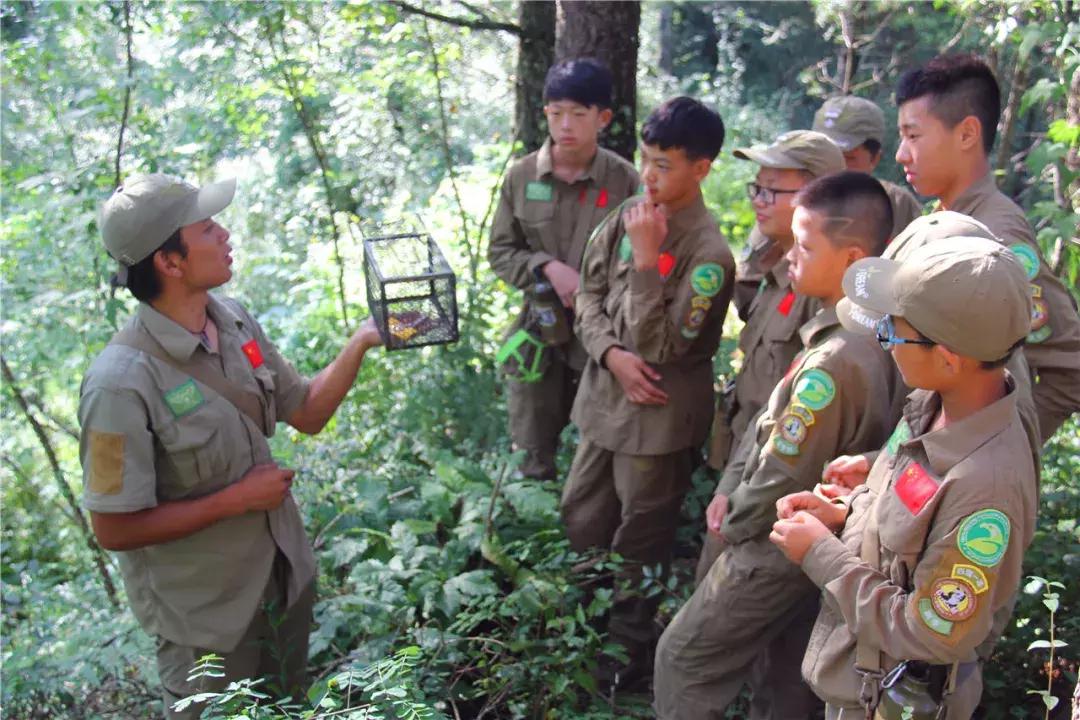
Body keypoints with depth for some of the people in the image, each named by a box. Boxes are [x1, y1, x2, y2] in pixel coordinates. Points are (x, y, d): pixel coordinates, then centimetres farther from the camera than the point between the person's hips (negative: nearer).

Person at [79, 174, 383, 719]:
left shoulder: (232, 320, -7)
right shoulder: (122, 383, -28)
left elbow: (307, 413, 4)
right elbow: (115, 529, -24)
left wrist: (360, 342, -10)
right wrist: (237, 499, -21)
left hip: (286, 576, 7)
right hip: (206, 615, -7)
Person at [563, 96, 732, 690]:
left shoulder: (708, 252, -20)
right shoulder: (627, 216, -1)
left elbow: (660, 345, -21)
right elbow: (590, 295, 4)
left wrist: (646, 258, -25)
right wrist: (612, 353, -14)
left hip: (659, 416, -6)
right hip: (606, 397, 7)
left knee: (638, 544, 11)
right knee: (581, 520, 21)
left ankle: (630, 649, 33)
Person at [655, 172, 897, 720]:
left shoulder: (833, 362, -33)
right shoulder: (860, 331, -3)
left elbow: (782, 479, -25)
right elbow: (771, 422, 6)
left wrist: (732, 523, -7)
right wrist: (729, 489, -1)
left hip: (779, 548, -9)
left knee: (684, 658, 7)